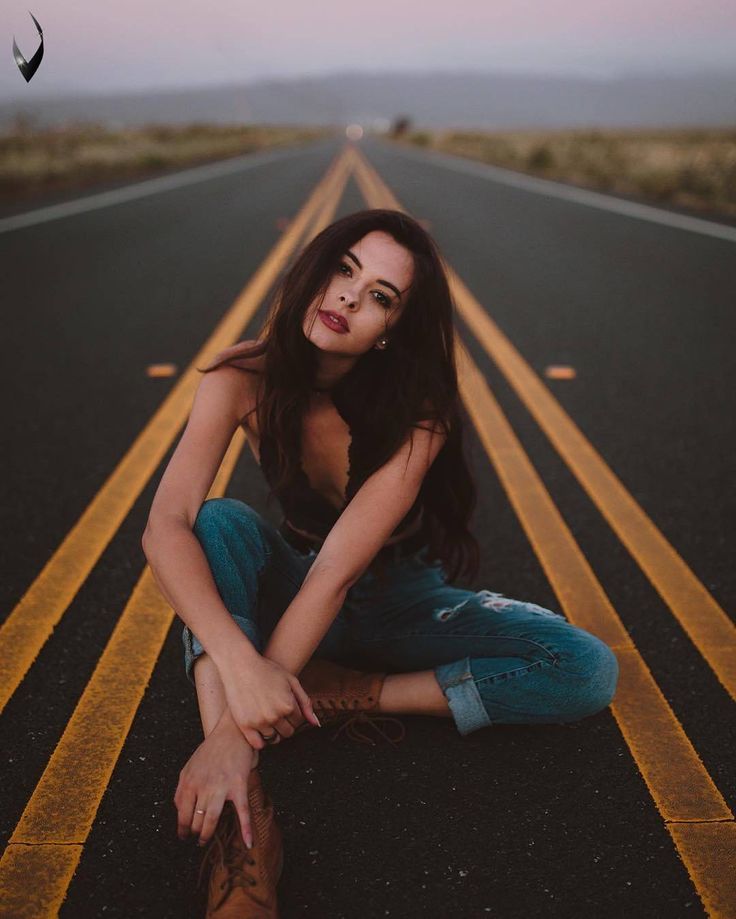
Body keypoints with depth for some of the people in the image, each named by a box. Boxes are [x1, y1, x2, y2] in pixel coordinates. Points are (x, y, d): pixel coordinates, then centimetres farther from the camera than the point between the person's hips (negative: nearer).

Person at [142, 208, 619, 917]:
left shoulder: (418, 415, -25)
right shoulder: (244, 379, -19)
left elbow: (336, 572, -32)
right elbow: (165, 526, -29)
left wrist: (236, 732, -38)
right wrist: (238, 664, -44)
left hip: (398, 602, -1)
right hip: (284, 587, 1)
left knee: (588, 671, -21)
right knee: (222, 521, -31)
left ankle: (342, 695, -20)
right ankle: (240, 816, -38)